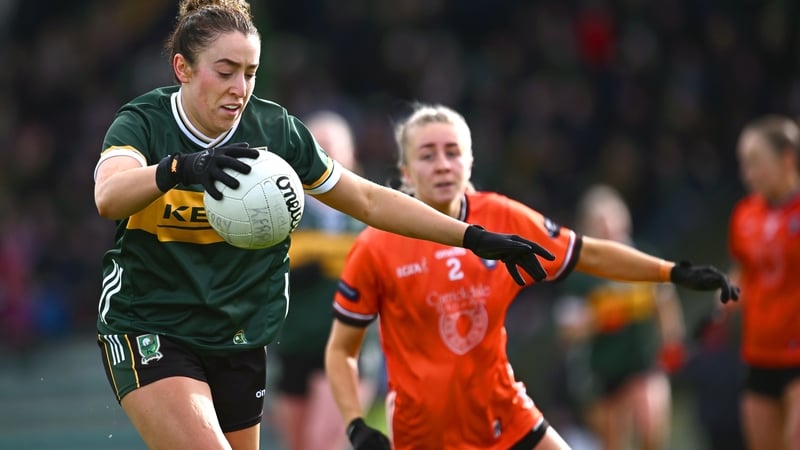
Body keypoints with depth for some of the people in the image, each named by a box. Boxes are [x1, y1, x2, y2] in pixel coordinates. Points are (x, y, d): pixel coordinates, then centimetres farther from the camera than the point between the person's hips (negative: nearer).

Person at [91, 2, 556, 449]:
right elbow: (109, 197, -35)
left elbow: (370, 200, 5)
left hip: (238, 342, 4)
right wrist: (180, 167, -55)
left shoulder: (278, 131, -4)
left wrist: (475, 237, 1)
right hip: (149, 336, -4)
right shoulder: (143, 123, -13)